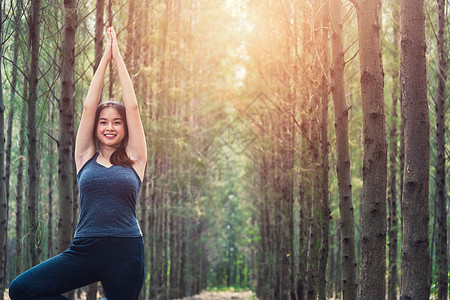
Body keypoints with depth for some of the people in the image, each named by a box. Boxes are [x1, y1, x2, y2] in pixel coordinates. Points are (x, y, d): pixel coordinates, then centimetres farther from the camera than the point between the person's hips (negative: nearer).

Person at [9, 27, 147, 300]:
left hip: (126, 252, -1)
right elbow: (89, 106, 8)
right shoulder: (86, 158, 11)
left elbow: (133, 107, 5)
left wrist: (118, 58, 9)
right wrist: (105, 58, 10)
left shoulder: (134, 160, 8)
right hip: (85, 249, 1)